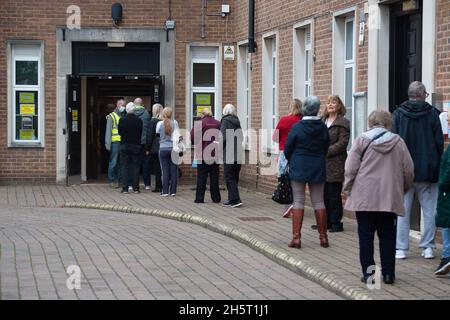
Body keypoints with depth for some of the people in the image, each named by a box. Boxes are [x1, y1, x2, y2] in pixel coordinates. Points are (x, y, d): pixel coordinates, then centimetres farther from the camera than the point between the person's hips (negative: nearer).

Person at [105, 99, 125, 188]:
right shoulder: (111, 116, 3)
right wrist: (108, 144, -9)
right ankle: (112, 180, 1)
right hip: (115, 142, -5)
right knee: (113, 162, -5)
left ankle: (119, 179, 12)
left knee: (121, 162, 6)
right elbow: (108, 131, -1)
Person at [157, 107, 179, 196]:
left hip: (163, 149, 0)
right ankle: (173, 191, 6)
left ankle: (165, 191, 2)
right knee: (174, 170, 5)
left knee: (165, 171, 3)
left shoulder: (159, 124, -4)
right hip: (173, 148, 0)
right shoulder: (174, 123, -5)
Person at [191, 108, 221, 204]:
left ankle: (199, 198, 1)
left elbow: (192, 138, -11)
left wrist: (197, 144, 8)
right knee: (214, 176, 10)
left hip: (202, 153, -3)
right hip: (215, 153, 3)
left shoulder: (199, 123, -7)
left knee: (201, 176, 3)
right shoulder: (218, 124, 3)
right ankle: (216, 197, 13)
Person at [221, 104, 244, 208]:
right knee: (235, 177, 13)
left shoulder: (225, 121, -7)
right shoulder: (237, 122, 14)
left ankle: (235, 199, -12)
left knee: (229, 178, -5)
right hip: (238, 153, 7)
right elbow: (241, 138, 15)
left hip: (229, 154, -7)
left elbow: (224, 138, -13)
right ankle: (232, 199, 18)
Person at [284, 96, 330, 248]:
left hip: (299, 167, -3)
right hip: (318, 168, 3)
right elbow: (326, 148, 6)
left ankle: (296, 237, -3)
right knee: (319, 202, 10)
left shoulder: (297, 127, -12)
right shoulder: (323, 128, -2)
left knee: (298, 201, 2)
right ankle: (323, 237, 14)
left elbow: (287, 148, -6)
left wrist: (291, 161, 13)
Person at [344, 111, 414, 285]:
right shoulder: (398, 142, 3)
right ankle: (388, 273, 11)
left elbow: (351, 168, -5)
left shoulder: (362, 140, -2)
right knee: (388, 236, 9)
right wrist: (403, 189, 22)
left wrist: (348, 188, 9)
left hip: (364, 197, -1)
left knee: (366, 235, 6)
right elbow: (409, 171, 6)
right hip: (390, 198, 2)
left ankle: (368, 272, 6)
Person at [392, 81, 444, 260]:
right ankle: (428, 247, 7)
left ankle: (401, 248, 2)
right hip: (428, 172, 0)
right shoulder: (432, 113, -2)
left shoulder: (398, 114, -1)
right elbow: (439, 143, 0)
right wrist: (437, 167, 8)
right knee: (429, 211, 8)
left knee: (403, 211, 4)